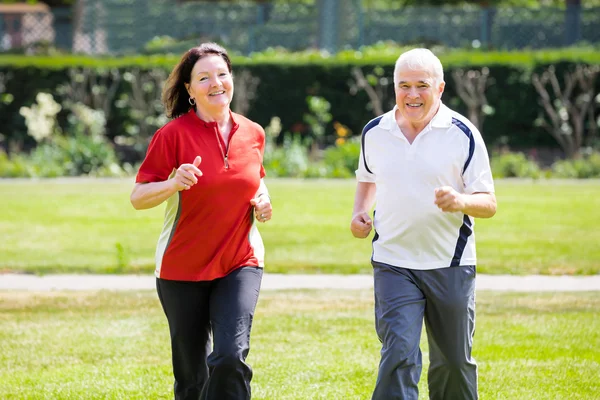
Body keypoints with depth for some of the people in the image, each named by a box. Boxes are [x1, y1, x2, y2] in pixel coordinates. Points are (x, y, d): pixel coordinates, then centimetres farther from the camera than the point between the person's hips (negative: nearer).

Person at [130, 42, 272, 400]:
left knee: (231, 357, -19)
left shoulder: (253, 134, 4)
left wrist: (262, 199, 1)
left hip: (240, 263, 2)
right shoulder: (174, 134, -9)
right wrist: (174, 183, -29)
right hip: (182, 269, -2)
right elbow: (138, 197, -9)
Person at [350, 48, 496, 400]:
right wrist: (360, 212, 7)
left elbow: (489, 203, -5)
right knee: (399, 354, -16)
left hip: (451, 265, -1)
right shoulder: (375, 133, 5)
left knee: (454, 363, 11)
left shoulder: (463, 134, -5)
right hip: (393, 262, 1)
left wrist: (462, 202, -27)